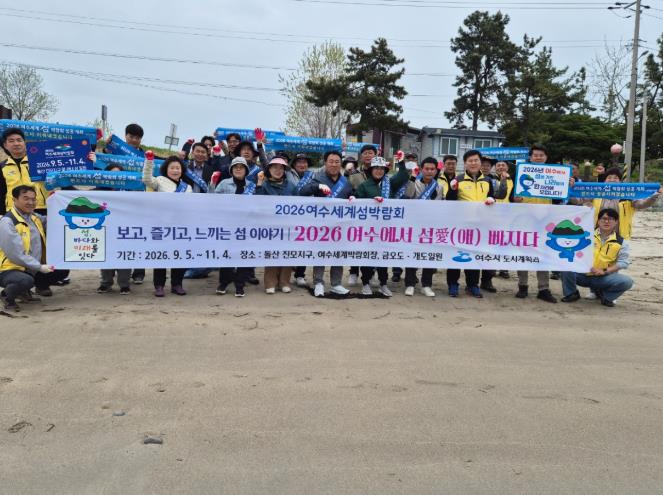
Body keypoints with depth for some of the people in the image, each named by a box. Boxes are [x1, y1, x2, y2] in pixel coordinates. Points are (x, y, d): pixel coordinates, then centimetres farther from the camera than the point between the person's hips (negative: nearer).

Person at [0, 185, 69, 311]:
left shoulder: (35, 217, 8)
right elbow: (16, 255, -25)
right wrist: (39, 267, -25)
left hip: (32, 270, 9)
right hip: (10, 270, -9)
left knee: (62, 271, 7)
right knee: (26, 281, -39)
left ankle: (24, 291, 17)